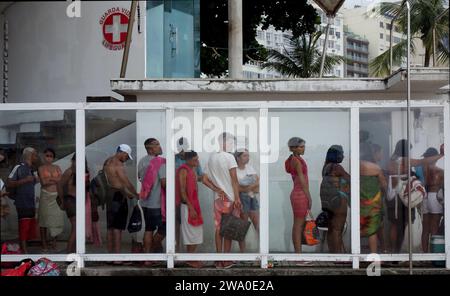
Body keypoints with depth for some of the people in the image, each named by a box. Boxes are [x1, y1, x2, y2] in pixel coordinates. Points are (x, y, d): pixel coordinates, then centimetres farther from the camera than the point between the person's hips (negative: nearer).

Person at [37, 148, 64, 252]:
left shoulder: (57, 168, 13)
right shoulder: (41, 168, 5)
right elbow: (43, 182, -8)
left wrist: (49, 178, -7)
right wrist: (55, 180, -2)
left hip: (56, 196, 3)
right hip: (45, 196, -3)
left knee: (56, 218, 0)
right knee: (44, 220, -2)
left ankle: (54, 242, 10)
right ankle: (44, 244, 2)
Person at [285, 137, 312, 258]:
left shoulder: (294, 160, 14)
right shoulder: (297, 161, -14)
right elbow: (302, 181, -16)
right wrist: (309, 198, -13)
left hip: (297, 194, 10)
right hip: (300, 195, -10)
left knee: (299, 225, 11)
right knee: (298, 226, -6)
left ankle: (298, 254, 15)